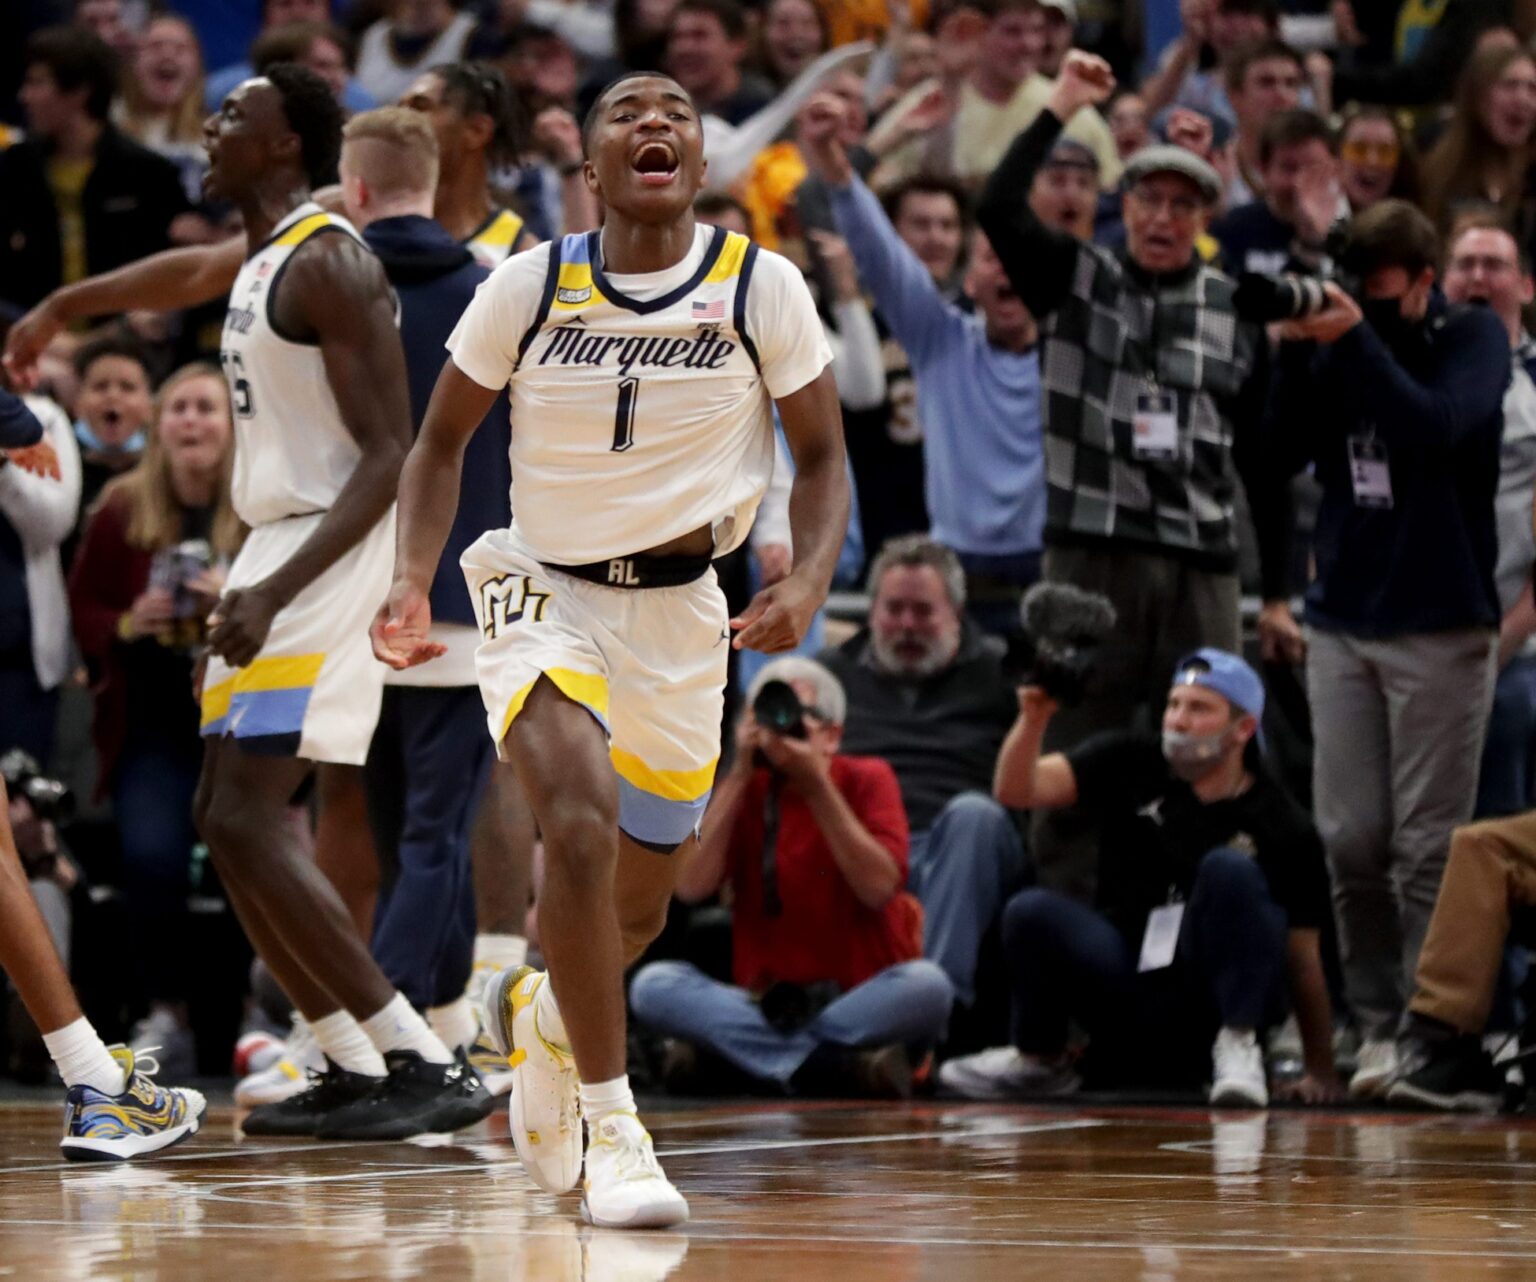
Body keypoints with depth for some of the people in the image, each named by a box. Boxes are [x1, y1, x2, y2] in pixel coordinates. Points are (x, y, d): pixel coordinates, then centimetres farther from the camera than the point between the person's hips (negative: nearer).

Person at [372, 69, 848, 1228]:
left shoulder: (762, 287, -8)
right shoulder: (531, 287, -9)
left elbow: (821, 453, 1)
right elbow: (443, 439, 4)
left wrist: (809, 581, -17)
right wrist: (414, 583, -11)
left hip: (681, 611, 2)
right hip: (547, 596, -2)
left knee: (638, 907, 13)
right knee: (582, 829, -29)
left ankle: (538, 1011, 50)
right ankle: (611, 1129, -21)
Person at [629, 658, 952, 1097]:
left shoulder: (867, 780, 3)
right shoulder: (744, 790, 9)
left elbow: (879, 888, -14)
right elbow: (692, 887, -8)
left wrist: (815, 782, -14)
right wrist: (741, 773, -8)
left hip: (859, 998, -2)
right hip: (764, 1005, 2)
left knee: (926, 984, -34)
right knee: (653, 984, -25)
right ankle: (840, 1065, -33)